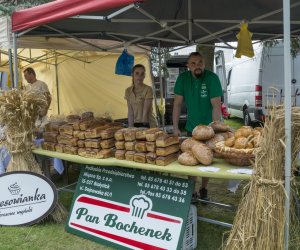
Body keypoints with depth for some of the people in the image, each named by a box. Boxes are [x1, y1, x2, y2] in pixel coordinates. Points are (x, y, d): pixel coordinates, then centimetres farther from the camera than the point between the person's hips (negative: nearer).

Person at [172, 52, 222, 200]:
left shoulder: (212, 78, -17)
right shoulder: (183, 78, -6)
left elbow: (216, 106, -21)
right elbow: (177, 104, -3)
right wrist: (175, 127, -7)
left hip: (208, 127, -3)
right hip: (191, 127, 3)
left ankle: (204, 190, 23)